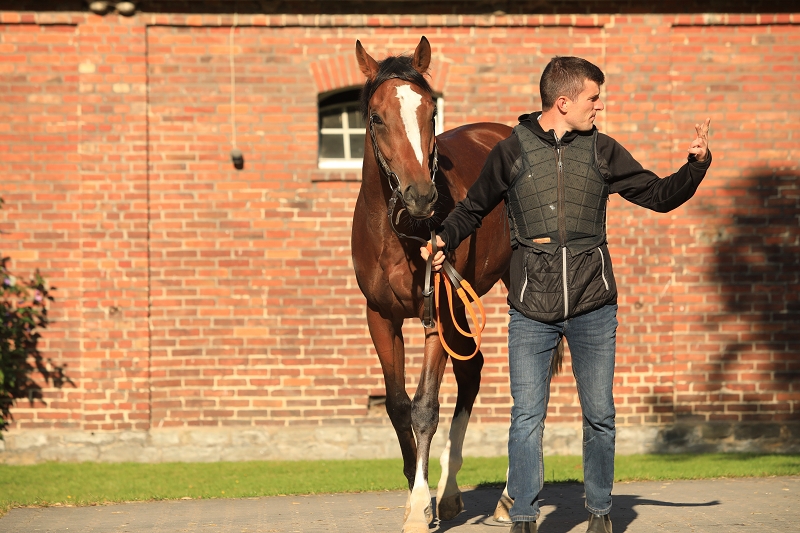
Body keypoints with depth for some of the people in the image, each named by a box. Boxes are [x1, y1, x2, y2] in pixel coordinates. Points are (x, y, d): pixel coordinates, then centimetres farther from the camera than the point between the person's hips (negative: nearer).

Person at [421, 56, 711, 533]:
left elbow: (660, 195, 11)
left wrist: (698, 164, -4)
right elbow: (474, 208, 17)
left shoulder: (603, 152, 7)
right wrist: (444, 239, 1)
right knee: (527, 417, -5)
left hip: (592, 307, 2)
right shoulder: (511, 152, 4)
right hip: (531, 310, -1)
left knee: (600, 417, 7)